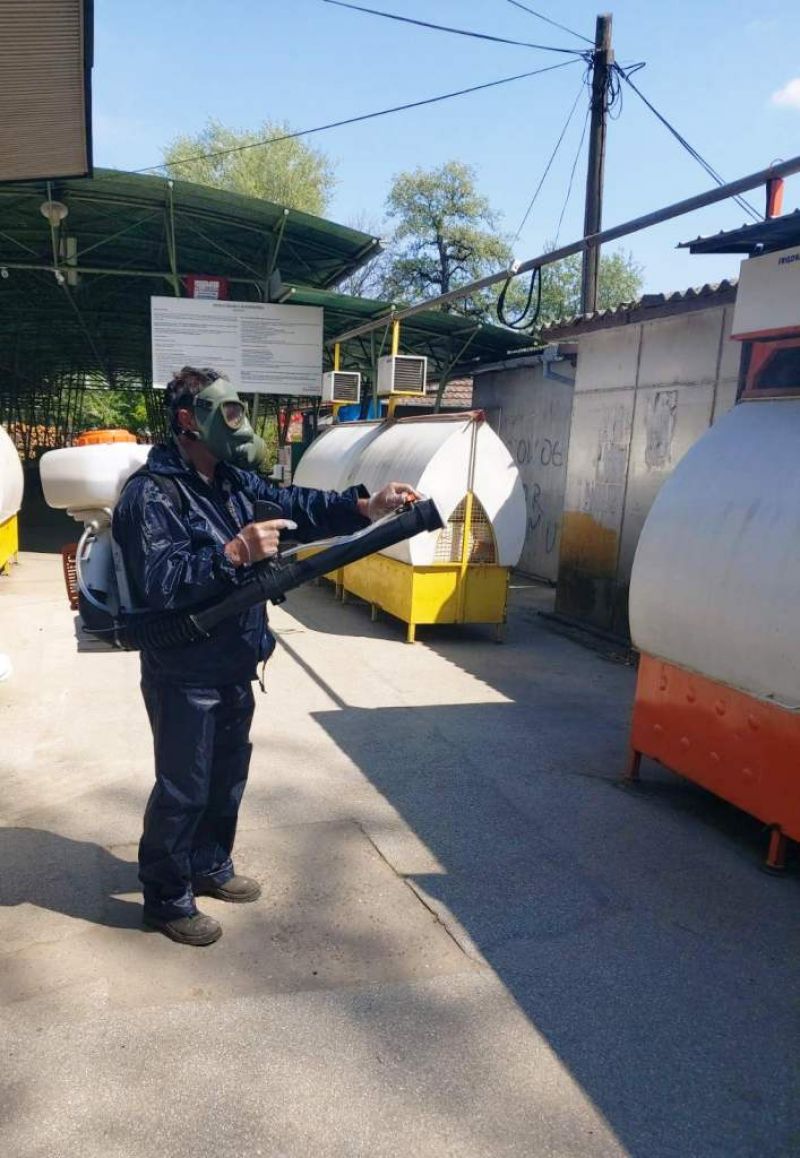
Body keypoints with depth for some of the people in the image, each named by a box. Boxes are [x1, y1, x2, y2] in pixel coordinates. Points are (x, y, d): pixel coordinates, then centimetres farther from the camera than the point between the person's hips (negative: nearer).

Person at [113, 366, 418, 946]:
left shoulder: (236, 480, 7)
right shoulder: (151, 493, -19)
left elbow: (299, 505, 4)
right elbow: (158, 583, -28)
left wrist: (367, 505, -11)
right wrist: (235, 553, -34)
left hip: (234, 667, 9)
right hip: (184, 674, -8)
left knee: (229, 774, 21)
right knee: (183, 788, 5)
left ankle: (210, 866, 42)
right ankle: (167, 898, 25)